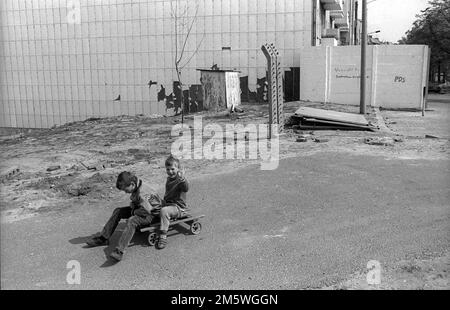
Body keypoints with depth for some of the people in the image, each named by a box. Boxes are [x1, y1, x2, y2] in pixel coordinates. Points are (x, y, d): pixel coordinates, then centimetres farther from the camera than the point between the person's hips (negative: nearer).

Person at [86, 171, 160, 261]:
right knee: (118, 211, 2)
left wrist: (134, 212, -16)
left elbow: (146, 210, -34)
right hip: (140, 209, 10)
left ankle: (119, 251, -42)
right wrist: (132, 207, -7)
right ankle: (103, 239, 5)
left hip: (152, 213, -10)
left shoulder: (142, 194, -31)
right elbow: (134, 202, 16)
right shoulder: (135, 189, -2)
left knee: (131, 220, -35)